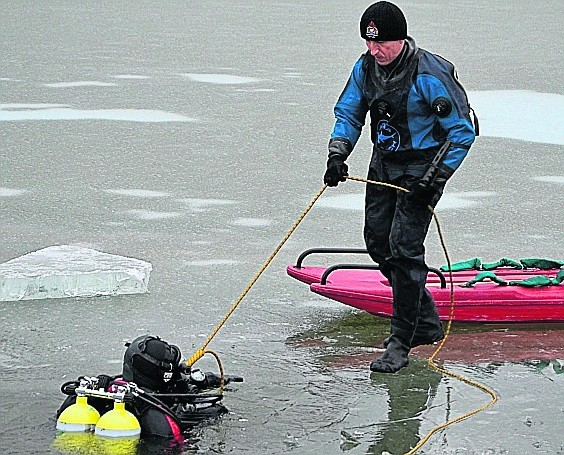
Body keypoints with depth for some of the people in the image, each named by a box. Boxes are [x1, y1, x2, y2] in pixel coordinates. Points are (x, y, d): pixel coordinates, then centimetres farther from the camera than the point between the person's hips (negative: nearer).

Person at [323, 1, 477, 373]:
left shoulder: (429, 74, -23)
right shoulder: (366, 67, -3)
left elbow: (462, 131, -17)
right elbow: (348, 113, 10)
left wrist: (436, 178, -21)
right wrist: (337, 154, -8)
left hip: (421, 169, -7)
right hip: (384, 164, 8)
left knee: (404, 249, -13)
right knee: (378, 243, 11)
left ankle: (402, 342, -6)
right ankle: (426, 322, 27)